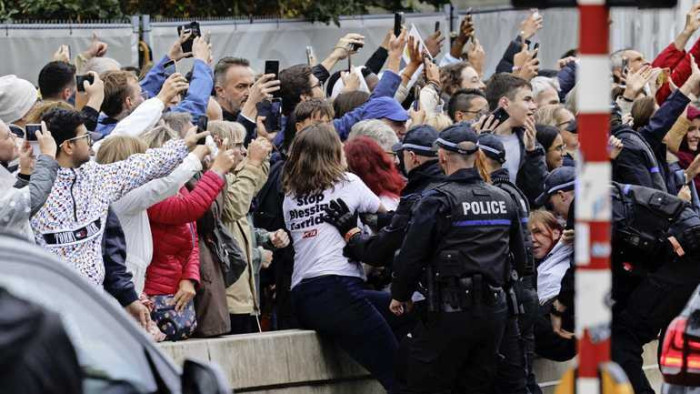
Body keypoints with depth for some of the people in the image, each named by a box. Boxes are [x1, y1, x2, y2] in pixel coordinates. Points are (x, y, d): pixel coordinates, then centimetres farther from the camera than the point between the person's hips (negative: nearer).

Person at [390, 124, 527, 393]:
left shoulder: (439, 200, -11)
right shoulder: (504, 200, 9)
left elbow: (412, 255, -10)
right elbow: (519, 257, 17)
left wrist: (400, 296, 5)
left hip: (452, 311, -6)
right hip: (494, 311, 6)